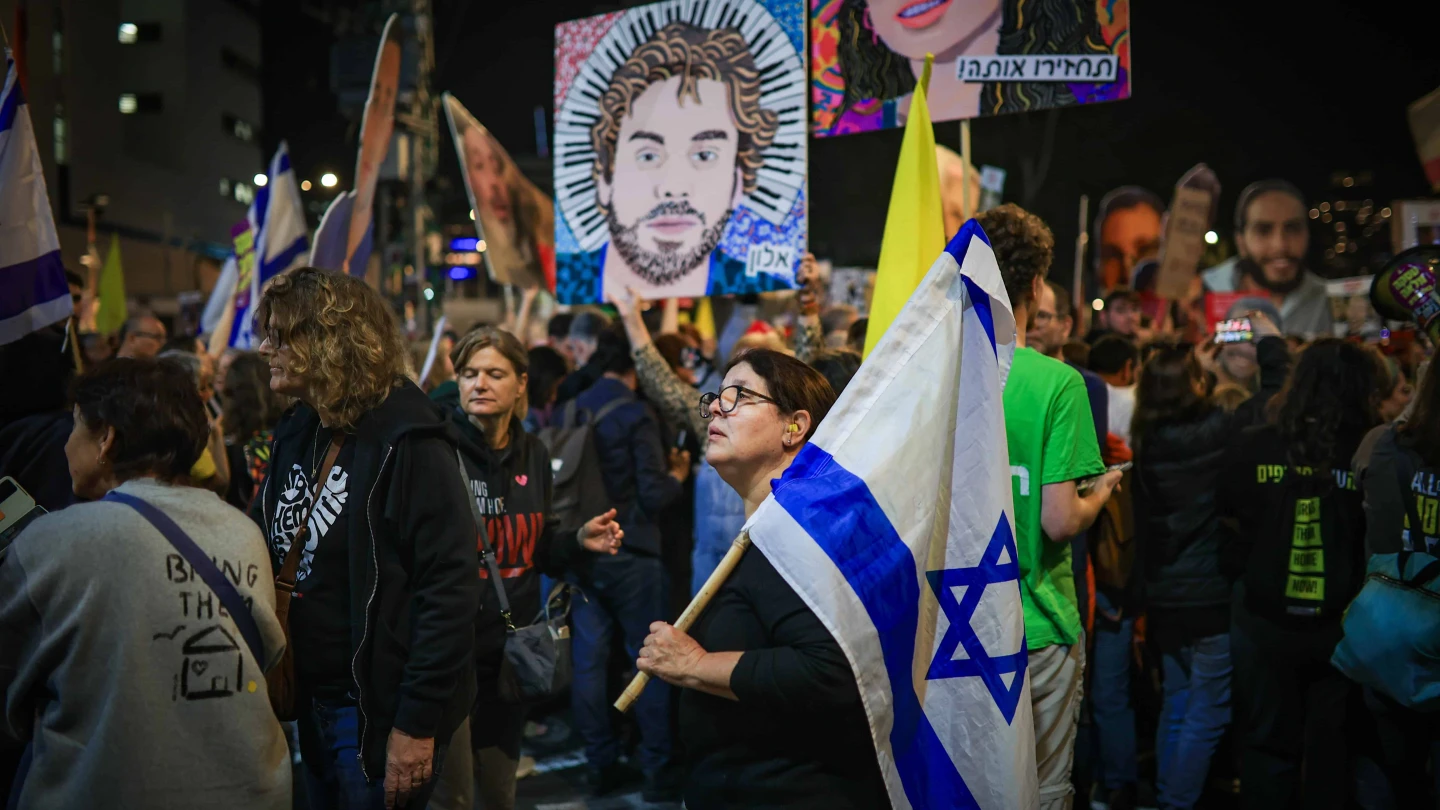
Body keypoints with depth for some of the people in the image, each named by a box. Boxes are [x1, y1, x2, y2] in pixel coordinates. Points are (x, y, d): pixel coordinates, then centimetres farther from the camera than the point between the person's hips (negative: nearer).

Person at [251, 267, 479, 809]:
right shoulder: (295, 434, 6)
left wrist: (418, 721, -21)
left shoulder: (406, 443, -18)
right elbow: (263, 553, 15)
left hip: (380, 710, -8)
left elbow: (449, 586, -20)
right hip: (310, 702, 8)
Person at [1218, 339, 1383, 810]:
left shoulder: (1250, 448, -11)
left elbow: (1231, 524, 3)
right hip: (1342, 625, -1)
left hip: (1263, 620, 1)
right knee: (1331, 752, 16)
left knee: (1269, 745, 16)